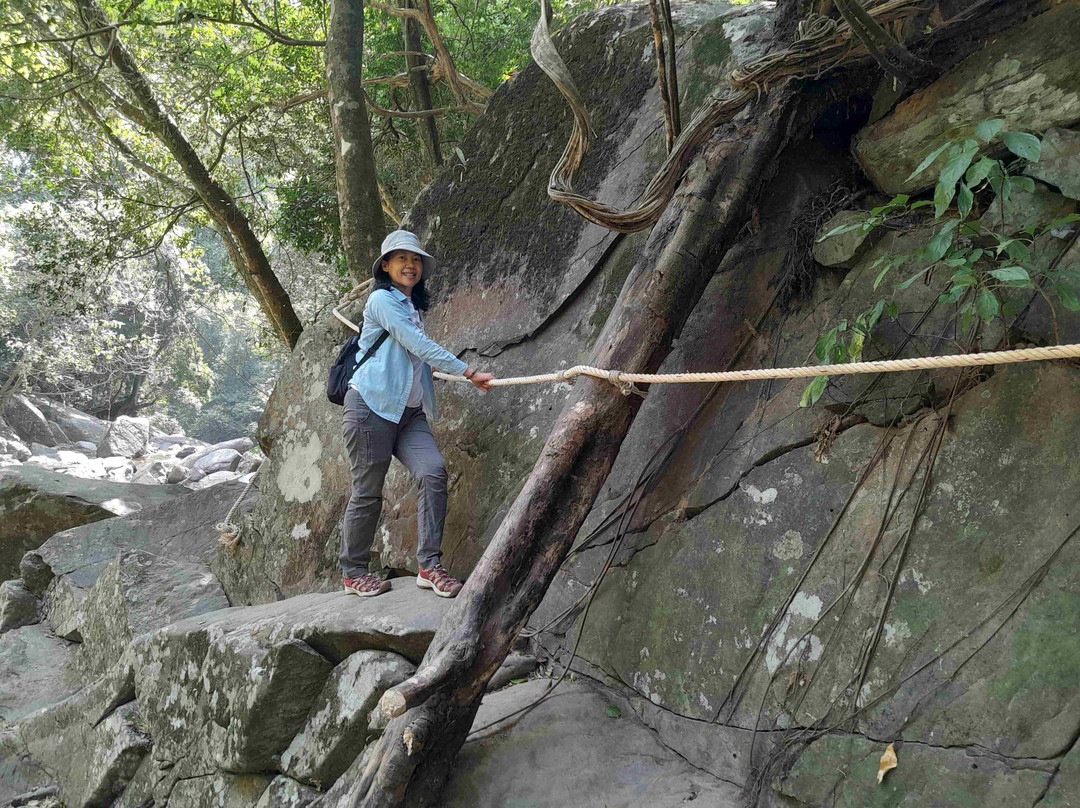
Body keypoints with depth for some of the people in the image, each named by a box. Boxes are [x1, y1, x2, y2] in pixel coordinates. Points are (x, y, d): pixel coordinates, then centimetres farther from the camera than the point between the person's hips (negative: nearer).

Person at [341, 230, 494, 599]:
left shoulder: (413, 308, 21)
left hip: (409, 412, 7)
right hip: (371, 406, -7)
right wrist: (469, 372, -17)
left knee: (433, 471, -14)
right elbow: (419, 345, -15)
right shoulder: (381, 299, -5)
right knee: (368, 491, -3)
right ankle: (352, 572, 13)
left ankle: (429, 565, -11)